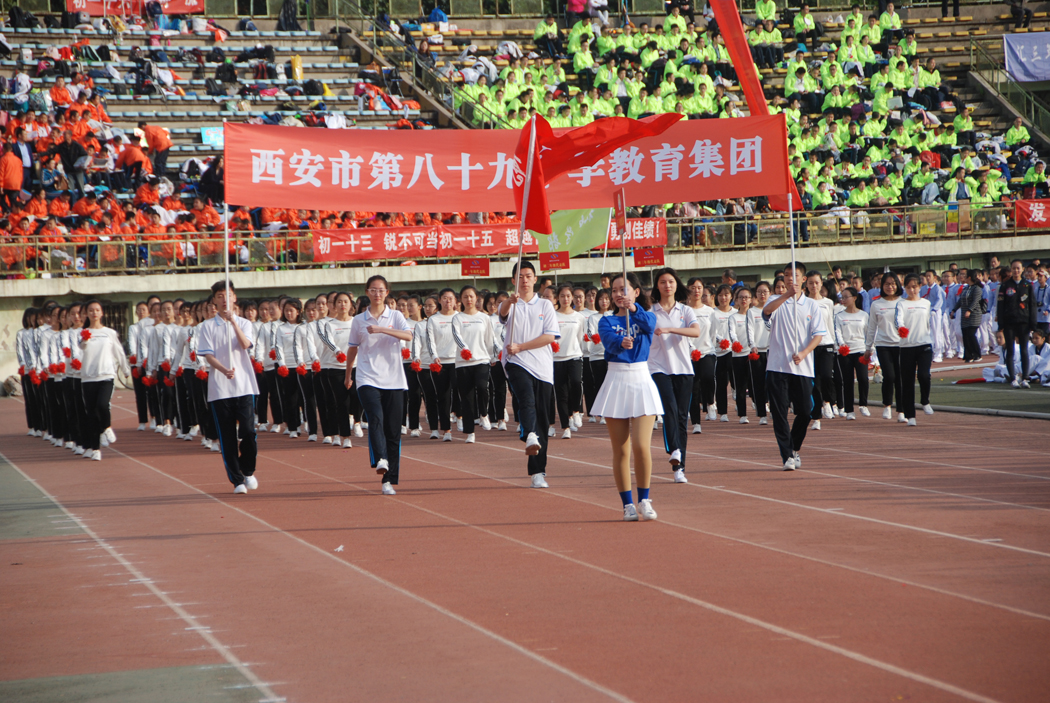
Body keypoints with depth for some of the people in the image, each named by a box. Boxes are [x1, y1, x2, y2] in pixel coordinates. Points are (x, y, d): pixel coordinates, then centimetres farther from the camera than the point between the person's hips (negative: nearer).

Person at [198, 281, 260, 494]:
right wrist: (225, 370, -20)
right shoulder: (207, 326, 6)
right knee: (227, 436, -1)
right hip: (219, 387, 0)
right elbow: (208, 355, -3)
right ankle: (236, 479, 8)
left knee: (248, 431, -9)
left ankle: (248, 471, 14)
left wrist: (232, 319, -19)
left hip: (244, 386, 0)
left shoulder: (244, 323, 9)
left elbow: (245, 344, -11)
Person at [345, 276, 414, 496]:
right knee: (376, 417, -27)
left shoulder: (395, 316, 6)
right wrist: (347, 375, 27)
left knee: (393, 430, -1)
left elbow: (408, 335, -12)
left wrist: (381, 329, -21)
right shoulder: (359, 320, 9)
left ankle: (389, 480, 4)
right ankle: (380, 460, -43)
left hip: (393, 380, 0)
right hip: (368, 380, 0)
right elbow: (352, 349, 21)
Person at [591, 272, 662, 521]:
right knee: (621, 451, 3)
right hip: (616, 382, 1)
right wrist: (621, 343, -40)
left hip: (641, 381, -1)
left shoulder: (646, 316, 5)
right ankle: (628, 503, 13)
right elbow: (609, 340, -17)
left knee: (641, 446, -10)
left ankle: (644, 500, 7)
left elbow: (649, 325, -21)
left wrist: (634, 308, -40)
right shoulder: (607, 321, 4)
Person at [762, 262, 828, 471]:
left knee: (805, 411, 1)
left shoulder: (811, 305, 8)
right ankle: (787, 456, -2)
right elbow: (766, 311, -18)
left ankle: (794, 449, 24)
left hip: (803, 367, 1)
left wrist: (803, 353, -15)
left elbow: (818, 334, 1)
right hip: (777, 367, -1)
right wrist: (787, 295, -33)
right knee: (779, 413, -6)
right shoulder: (777, 301, 6)